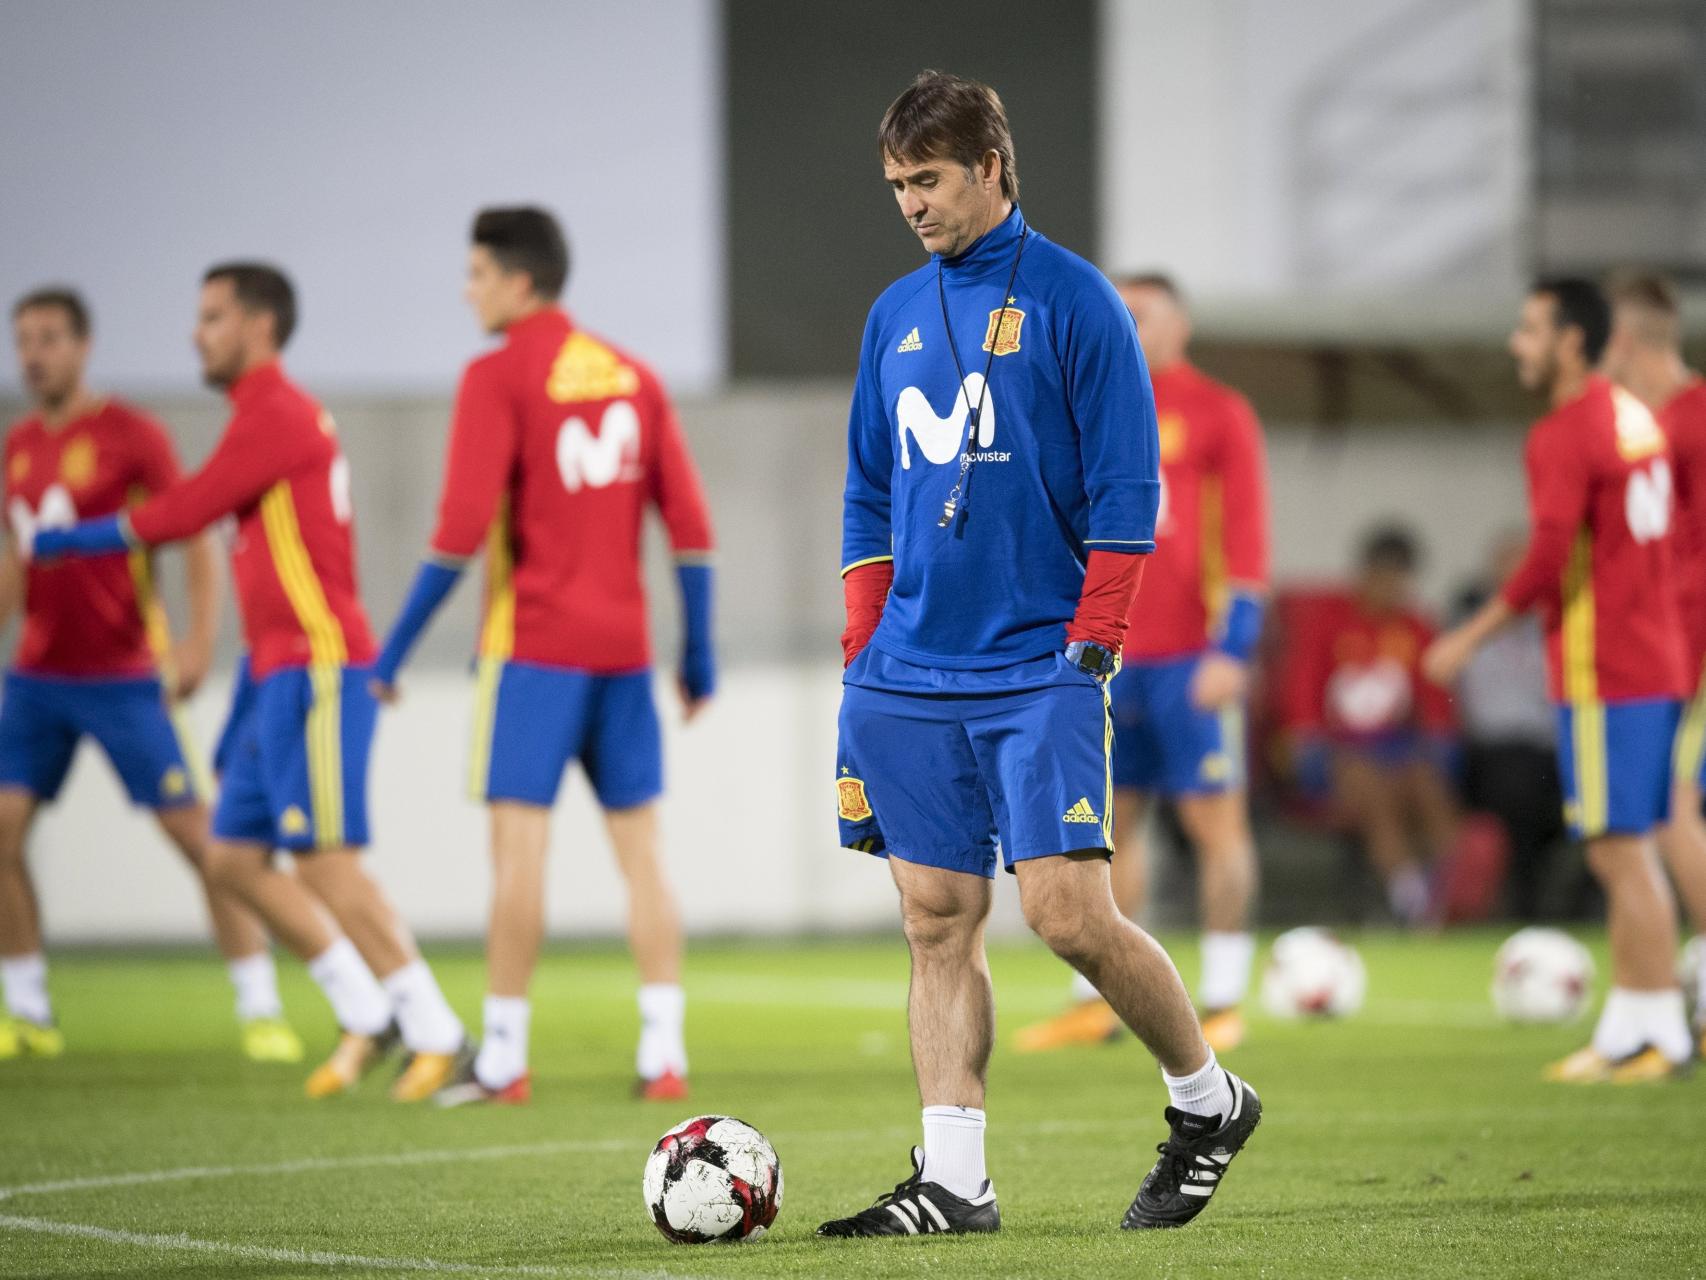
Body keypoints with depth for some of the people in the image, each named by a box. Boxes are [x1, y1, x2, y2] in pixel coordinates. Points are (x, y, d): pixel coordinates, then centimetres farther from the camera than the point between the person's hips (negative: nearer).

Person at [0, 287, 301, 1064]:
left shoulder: (130, 436, -8)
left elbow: (195, 539, -12)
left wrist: (200, 637, -24)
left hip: (124, 674, -6)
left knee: (198, 835, -6)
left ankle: (261, 1011, 0)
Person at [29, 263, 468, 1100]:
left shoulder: (276, 415, -11)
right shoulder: (270, 416, 20)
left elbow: (179, 515, -12)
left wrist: (54, 542, -2)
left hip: (316, 668, -10)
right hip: (281, 673, 10)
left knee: (327, 860, -11)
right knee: (235, 857, 8)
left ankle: (438, 1037, -8)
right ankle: (367, 1015, 12)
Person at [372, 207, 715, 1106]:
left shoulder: (498, 377, -7)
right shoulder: (632, 375, 11)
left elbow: (462, 532, -13)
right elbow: (690, 523, 8)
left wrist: (395, 650, -8)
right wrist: (698, 652, 13)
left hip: (533, 644, -6)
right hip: (623, 650, 6)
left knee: (518, 845, -5)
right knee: (640, 851, 6)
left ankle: (503, 1057, -5)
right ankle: (663, 1054, 2)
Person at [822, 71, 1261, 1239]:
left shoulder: (1071, 300, -3)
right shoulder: (897, 314, 14)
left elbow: (1126, 489, -6)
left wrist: (1091, 645, -11)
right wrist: (863, 646, 12)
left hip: (1038, 669, -6)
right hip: (913, 674, 6)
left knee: (1069, 912, -11)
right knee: (939, 922, 1)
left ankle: (1209, 1099, 10)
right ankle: (954, 1178, 1)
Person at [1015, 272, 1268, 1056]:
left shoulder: (1217, 414, 0)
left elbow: (1244, 536, -5)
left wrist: (1231, 645, -13)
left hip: (1190, 659, -6)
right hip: (1110, 656, 6)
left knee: (1215, 821, -3)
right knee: (1104, 823, 5)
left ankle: (1223, 1004, 1)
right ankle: (1098, 1001, 10)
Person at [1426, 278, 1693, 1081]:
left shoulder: (1565, 434, -14)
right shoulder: (1633, 418, 15)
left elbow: (1549, 557, -20)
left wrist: (1472, 638, -12)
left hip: (1601, 675, -9)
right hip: (1653, 664, 9)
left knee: (1618, 851, -6)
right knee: (1627, 851, 12)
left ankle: (1656, 1033, -5)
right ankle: (1628, 1029, 15)